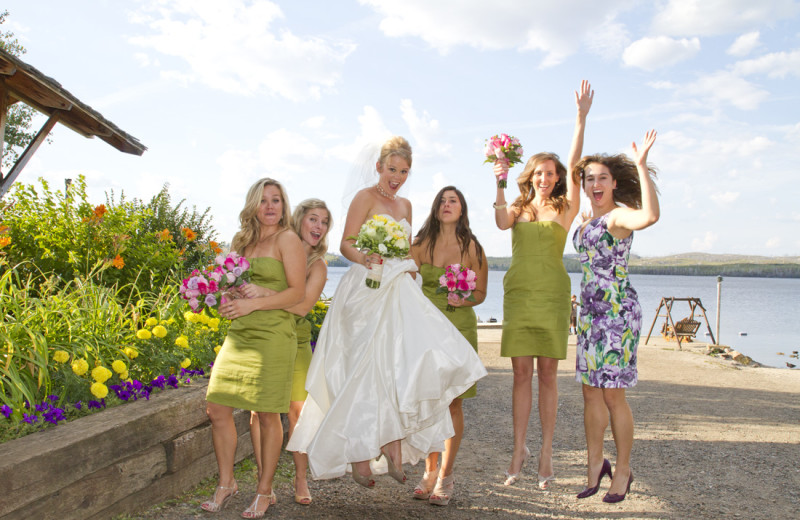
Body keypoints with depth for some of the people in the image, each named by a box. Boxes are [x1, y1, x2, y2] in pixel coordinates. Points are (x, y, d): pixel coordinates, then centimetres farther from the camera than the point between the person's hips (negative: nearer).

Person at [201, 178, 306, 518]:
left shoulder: (287, 239, -2)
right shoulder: (244, 242, 16)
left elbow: (297, 292, -9)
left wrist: (253, 304, -15)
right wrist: (228, 301, 5)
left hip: (272, 336, -6)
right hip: (238, 335, 6)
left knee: (267, 415, 0)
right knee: (217, 410, 3)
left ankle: (265, 492, 16)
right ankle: (226, 483, 21)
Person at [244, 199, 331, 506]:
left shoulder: (317, 267, 0)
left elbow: (302, 305, -17)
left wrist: (263, 292, -27)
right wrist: (237, 291, -11)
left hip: (295, 342, 0)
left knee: (298, 409, -3)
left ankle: (301, 481, 9)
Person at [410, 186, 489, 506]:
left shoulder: (472, 247, 1)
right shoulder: (421, 244, 5)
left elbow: (481, 292, 5)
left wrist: (463, 300, -14)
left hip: (459, 327, -1)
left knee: (452, 403, 0)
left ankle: (446, 475, 13)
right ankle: (430, 471, 19)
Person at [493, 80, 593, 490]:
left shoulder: (565, 209, 7)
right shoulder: (519, 208, 13)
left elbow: (574, 167, -5)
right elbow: (501, 223, -9)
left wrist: (581, 118, -12)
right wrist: (499, 183, -14)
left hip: (552, 294, -1)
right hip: (518, 292, 2)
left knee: (547, 374, 2)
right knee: (521, 373, 3)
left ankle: (546, 453, 10)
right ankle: (519, 449, 11)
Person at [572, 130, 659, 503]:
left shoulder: (618, 215, -13)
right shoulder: (589, 218, 12)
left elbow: (650, 215, -36)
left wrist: (641, 164, -35)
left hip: (618, 311, -8)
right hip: (590, 312, 8)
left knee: (613, 394, -2)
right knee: (590, 391, 9)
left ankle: (622, 471, 13)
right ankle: (595, 465, 21)